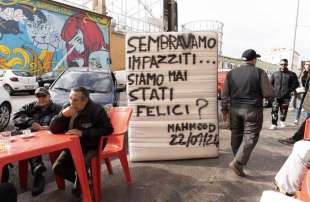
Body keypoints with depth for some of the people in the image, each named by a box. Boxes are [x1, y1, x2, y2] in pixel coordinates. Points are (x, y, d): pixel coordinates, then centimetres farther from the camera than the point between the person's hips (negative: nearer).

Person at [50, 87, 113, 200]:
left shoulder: (96, 110, -18)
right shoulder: (67, 108, -4)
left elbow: (108, 129, -25)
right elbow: (53, 129, -6)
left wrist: (83, 133, -28)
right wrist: (63, 115, -27)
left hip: (91, 147, -5)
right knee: (57, 167, -7)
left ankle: (79, 189, 5)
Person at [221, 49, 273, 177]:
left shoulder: (231, 73, 4)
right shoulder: (260, 73, -7)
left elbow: (225, 94, 4)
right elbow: (268, 94, -9)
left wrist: (224, 109, 11)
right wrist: (258, 92, 12)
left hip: (235, 108, 5)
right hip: (252, 109, -4)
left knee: (236, 135, 16)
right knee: (250, 138, 2)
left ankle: (238, 161, 32)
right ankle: (237, 163, -5)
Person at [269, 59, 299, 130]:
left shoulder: (292, 74, 5)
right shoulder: (275, 74, 9)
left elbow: (296, 84, 6)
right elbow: (270, 83, 14)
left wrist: (290, 90, -4)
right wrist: (273, 90, 2)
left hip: (286, 97, 0)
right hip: (276, 96, 0)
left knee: (284, 111, 9)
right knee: (274, 111, -5)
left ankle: (282, 121, 33)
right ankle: (274, 124, 1)